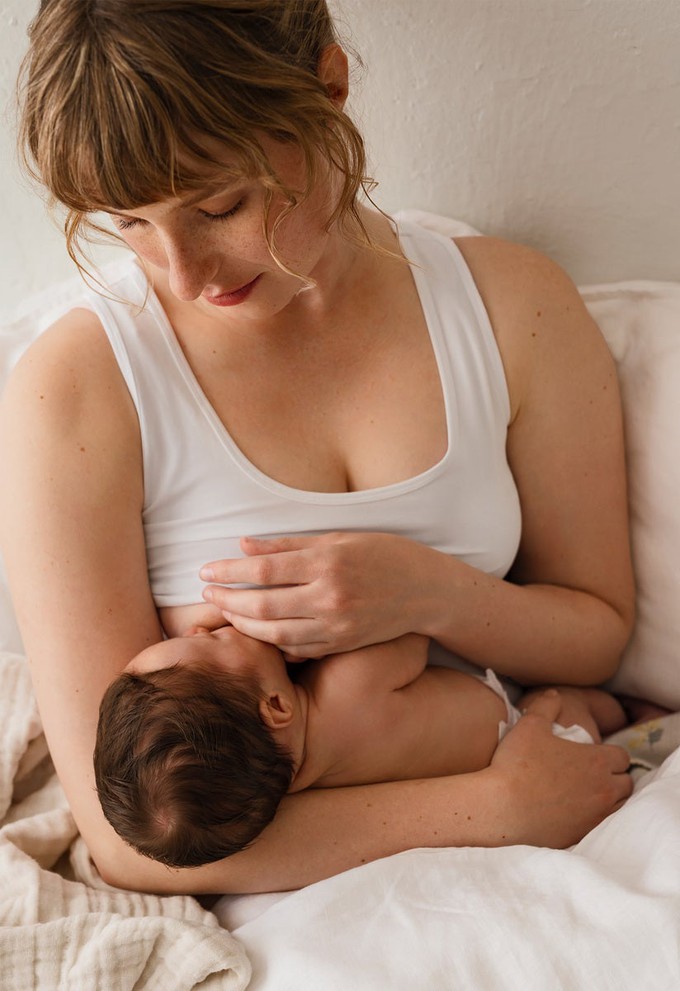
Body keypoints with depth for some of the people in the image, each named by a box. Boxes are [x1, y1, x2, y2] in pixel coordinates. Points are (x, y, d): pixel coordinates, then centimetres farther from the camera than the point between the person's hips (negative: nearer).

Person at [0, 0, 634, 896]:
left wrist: (434, 595, -17)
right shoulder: (74, 389, -13)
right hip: (272, 911, -2)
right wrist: (497, 806, -18)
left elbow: (599, 630, 6)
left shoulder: (513, 305, -3)